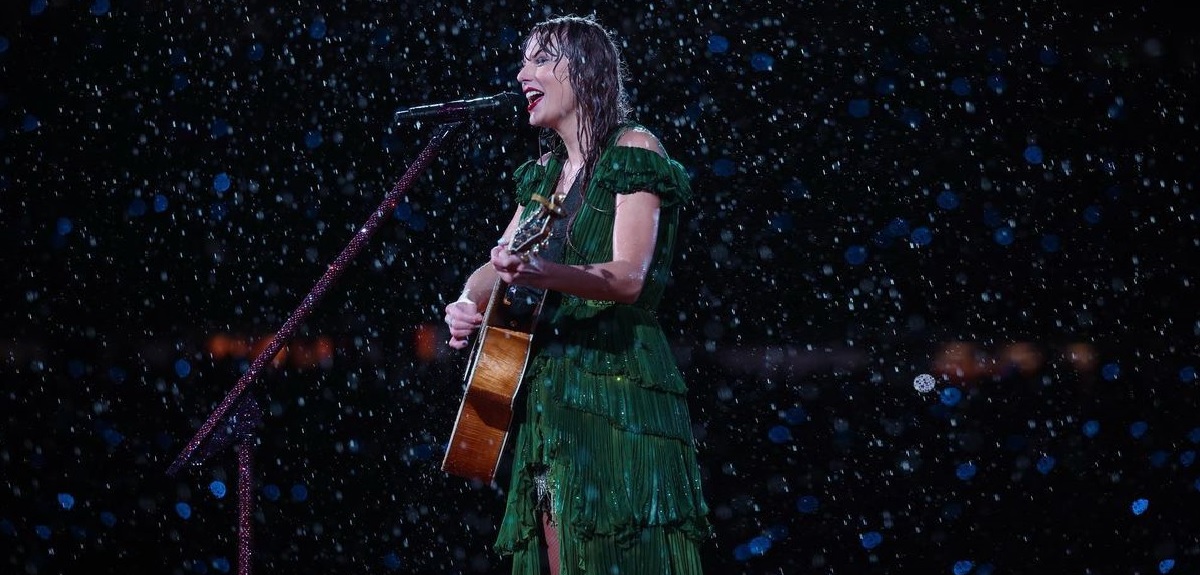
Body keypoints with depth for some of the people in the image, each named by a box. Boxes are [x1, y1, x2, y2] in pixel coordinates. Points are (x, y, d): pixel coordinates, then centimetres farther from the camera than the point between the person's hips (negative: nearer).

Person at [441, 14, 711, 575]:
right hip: (546, 389, 7)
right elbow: (499, 264, 18)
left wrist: (542, 274, -35)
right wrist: (468, 302, -5)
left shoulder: (635, 151, -5)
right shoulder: (543, 172, 18)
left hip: (615, 379, -7)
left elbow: (629, 277, -17)